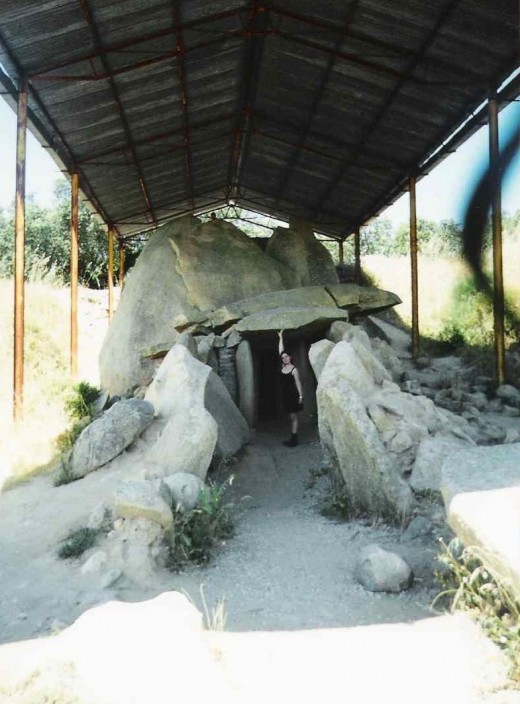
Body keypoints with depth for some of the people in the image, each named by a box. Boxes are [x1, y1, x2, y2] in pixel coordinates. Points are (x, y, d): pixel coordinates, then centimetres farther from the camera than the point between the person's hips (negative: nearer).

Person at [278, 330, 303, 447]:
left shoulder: (294, 369, -9)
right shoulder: (283, 367, 7)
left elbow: (298, 383, -9)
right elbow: (280, 351, 10)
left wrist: (300, 395, -15)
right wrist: (280, 337, 12)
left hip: (293, 394, -6)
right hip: (285, 394, 6)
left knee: (293, 416, -5)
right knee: (291, 417, 9)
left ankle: (294, 439, -4)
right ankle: (293, 438, 13)